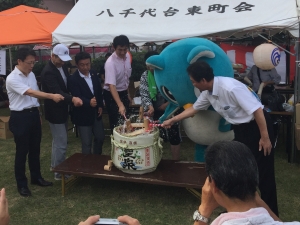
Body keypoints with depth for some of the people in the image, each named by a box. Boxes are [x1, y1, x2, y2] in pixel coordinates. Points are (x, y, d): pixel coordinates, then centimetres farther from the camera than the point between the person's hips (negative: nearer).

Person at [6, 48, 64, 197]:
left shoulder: (31, 75, 7)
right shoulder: (12, 79, -17)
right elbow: (31, 93, -28)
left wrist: (37, 114, 16)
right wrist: (51, 96, -35)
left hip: (33, 114, 7)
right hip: (20, 117, -7)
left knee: (35, 149, 16)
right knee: (22, 151, 3)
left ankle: (36, 177, 31)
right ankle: (21, 184, 17)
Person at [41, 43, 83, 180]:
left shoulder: (62, 67, 4)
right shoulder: (48, 72, -24)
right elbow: (57, 92, -36)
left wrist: (72, 99, 4)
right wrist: (73, 99, -51)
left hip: (62, 110, 10)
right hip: (55, 112, -9)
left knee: (58, 141, 22)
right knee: (61, 144, -2)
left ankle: (54, 165, 40)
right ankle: (59, 172, 14)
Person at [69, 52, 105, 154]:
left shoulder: (94, 76, 3)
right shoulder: (73, 79, -17)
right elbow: (77, 97, -27)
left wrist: (100, 106, 4)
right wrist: (89, 102, -45)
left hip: (96, 114, 7)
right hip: (83, 116, -6)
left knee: (100, 138, 18)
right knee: (86, 143, 4)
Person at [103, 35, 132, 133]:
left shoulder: (127, 56, -3)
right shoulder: (110, 62, -26)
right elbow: (111, 85, -36)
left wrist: (128, 93, 14)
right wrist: (120, 105, -46)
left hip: (123, 93, 7)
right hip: (112, 95, -7)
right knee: (117, 123, -1)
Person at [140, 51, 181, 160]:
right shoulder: (145, 76, 0)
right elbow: (144, 94, -7)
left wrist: (167, 104, -16)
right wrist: (150, 107, -26)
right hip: (155, 111, 3)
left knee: (174, 136, 3)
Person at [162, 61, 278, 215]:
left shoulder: (231, 87, -30)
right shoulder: (208, 92, -3)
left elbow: (257, 110, -27)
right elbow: (193, 109, 14)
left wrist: (265, 137, -22)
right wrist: (172, 120, 19)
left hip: (257, 126, -9)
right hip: (240, 128, 9)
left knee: (263, 172, -1)